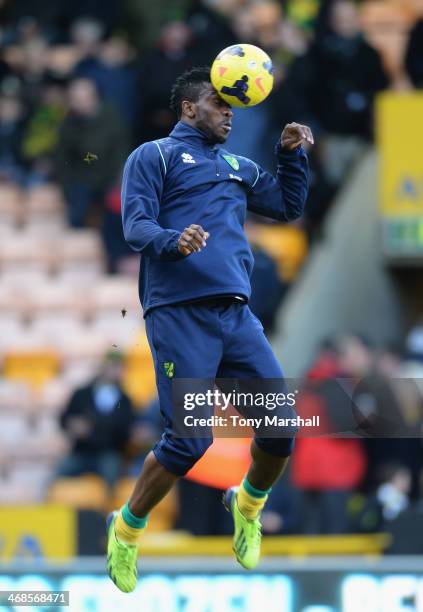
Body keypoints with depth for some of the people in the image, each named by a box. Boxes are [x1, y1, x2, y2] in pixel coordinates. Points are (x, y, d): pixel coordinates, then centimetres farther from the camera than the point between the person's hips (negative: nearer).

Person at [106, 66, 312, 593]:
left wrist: (292, 153, 14)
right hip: (180, 313, -6)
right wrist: (172, 241, -26)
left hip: (235, 313, 6)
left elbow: (288, 206, 28)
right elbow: (135, 223, -5)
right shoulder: (155, 156, 7)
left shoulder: (237, 168, 26)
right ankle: (127, 529, 7)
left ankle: (248, 504, 25)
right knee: (190, 439, -13)